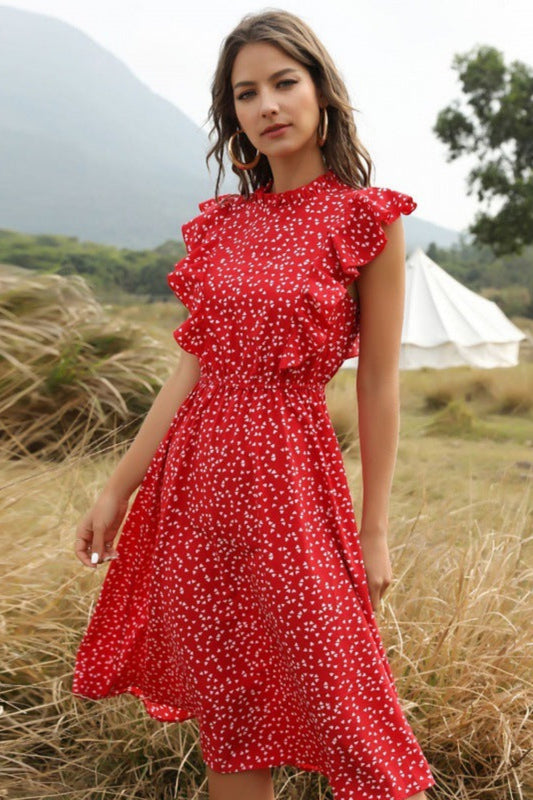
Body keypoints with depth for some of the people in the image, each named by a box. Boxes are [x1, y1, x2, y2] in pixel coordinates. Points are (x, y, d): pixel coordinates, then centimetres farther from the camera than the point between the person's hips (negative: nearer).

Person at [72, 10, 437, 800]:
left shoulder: (367, 219, -6)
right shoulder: (222, 222, 8)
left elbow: (378, 387, -5)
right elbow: (194, 367, 9)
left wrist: (374, 531, -3)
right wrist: (119, 486, 9)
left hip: (290, 471, -5)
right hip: (196, 472, 5)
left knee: (339, 703, 3)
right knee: (229, 713, 15)